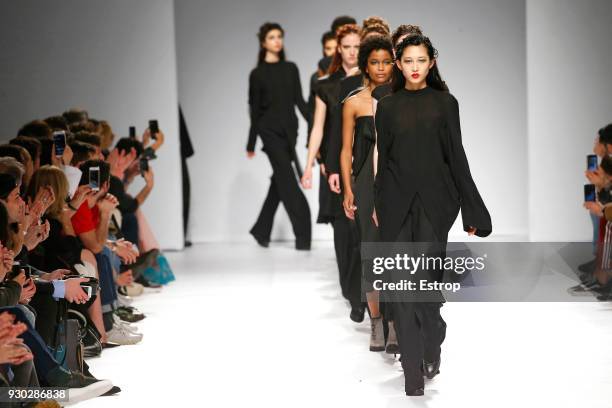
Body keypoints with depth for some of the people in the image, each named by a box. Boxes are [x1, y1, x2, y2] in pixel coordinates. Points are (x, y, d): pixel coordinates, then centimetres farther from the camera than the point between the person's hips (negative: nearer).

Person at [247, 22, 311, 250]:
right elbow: (255, 109, 1)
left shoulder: (291, 69, 11)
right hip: (270, 130, -5)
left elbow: (299, 100, 9)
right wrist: (251, 144, 1)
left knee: (279, 183, 9)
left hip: (289, 130, 5)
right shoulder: (258, 74, 0)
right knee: (288, 182, -9)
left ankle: (261, 231, 23)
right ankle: (302, 235, -9)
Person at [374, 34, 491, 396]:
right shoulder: (388, 106, 9)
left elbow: (456, 156, 3)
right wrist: (377, 205, 10)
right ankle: (414, 371, 0)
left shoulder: (446, 103, 5)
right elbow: (382, 158, 12)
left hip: (434, 202, -1)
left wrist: (472, 209, 1)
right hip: (397, 203, 1)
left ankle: (432, 348, 19)